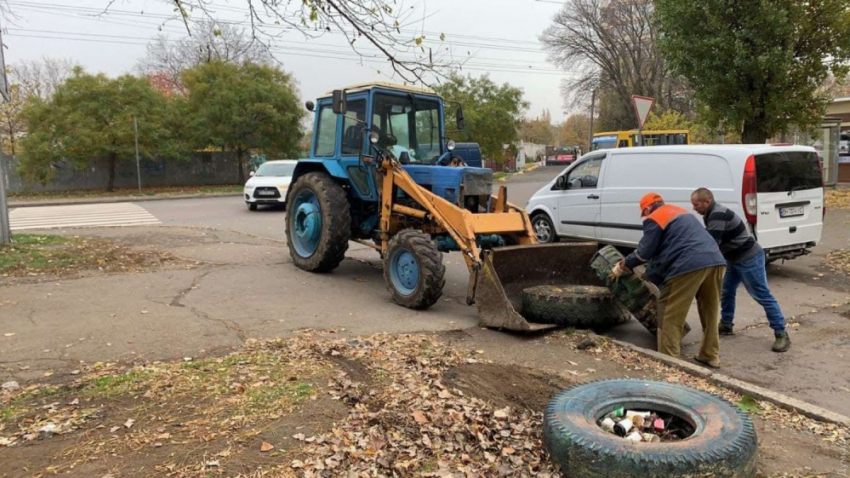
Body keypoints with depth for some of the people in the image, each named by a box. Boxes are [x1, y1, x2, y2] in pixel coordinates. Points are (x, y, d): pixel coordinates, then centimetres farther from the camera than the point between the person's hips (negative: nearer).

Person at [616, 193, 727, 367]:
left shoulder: (654, 219, 5)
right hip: (715, 261, 9)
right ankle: (710, 356, 28)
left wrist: (627, 263, 20)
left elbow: (645, 251, 2)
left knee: (670, 316, 1)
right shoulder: (681, 212, 31)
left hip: (689, 266, -8)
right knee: (710, 311, 20)